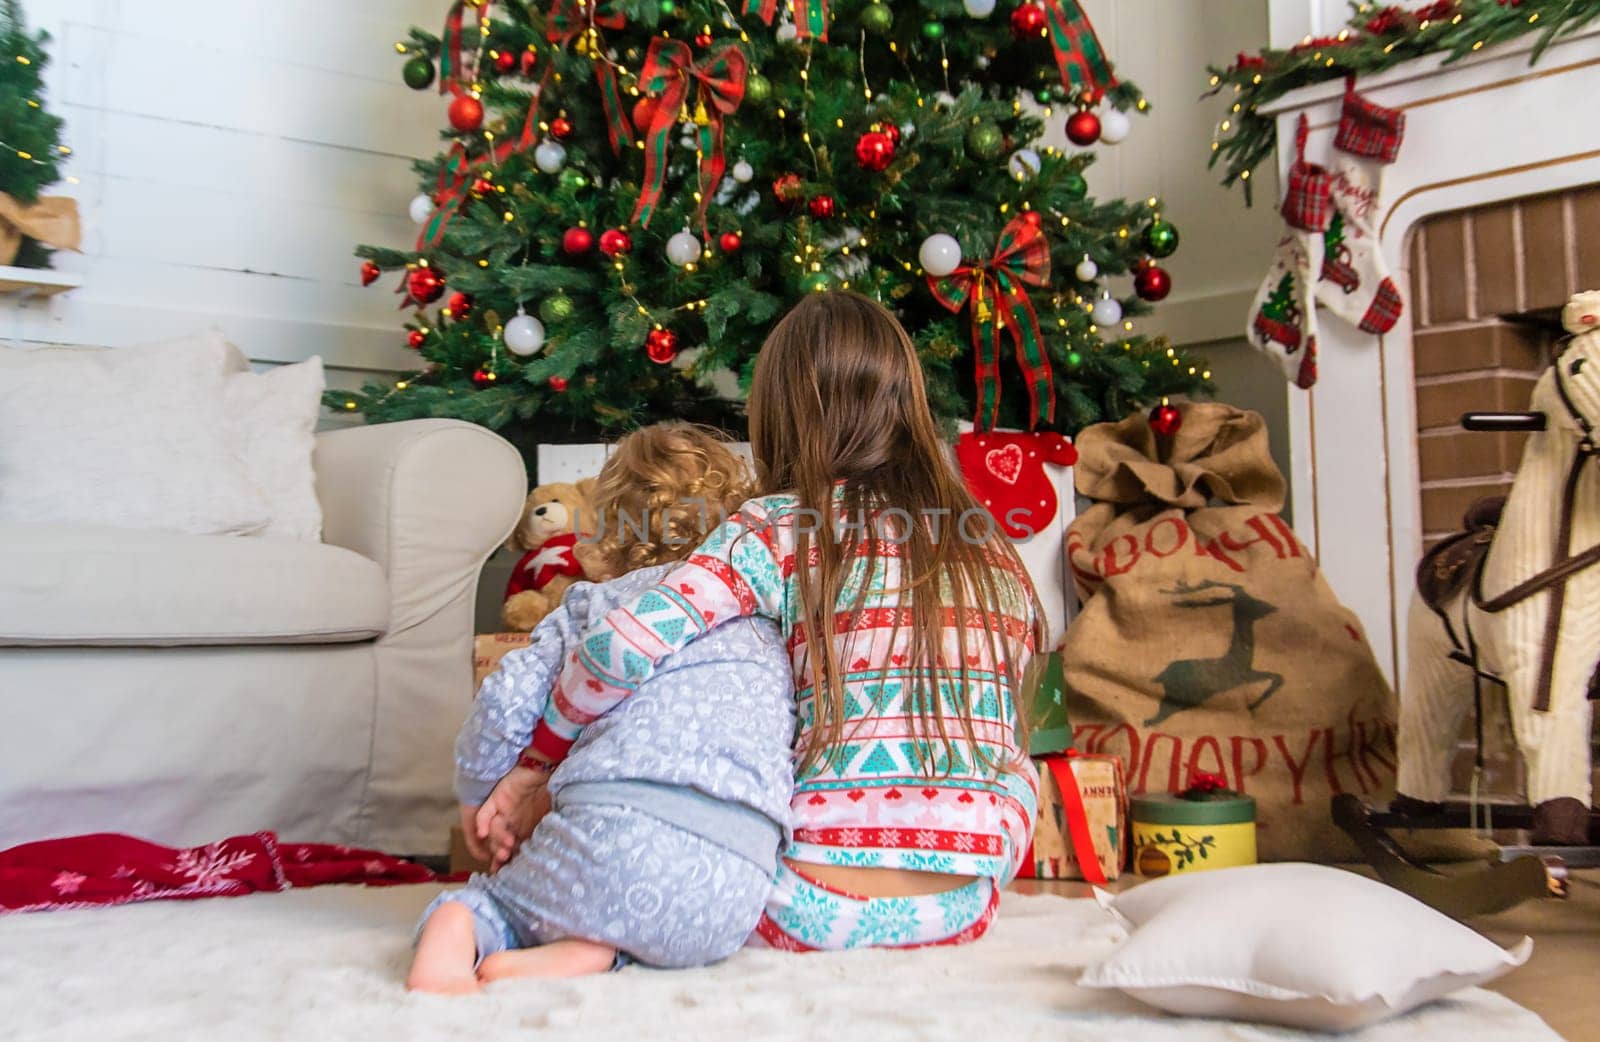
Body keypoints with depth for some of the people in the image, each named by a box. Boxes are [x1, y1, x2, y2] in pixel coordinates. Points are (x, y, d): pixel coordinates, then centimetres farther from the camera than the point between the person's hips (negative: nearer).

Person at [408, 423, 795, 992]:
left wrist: (476, 797, 31)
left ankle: (451, 934, -13)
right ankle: (591, 952, -9)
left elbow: (508, 699, 9)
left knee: (488, 899, 24)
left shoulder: (592, 604, 18)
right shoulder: (769, 629, 28)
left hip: (614, 823, -1)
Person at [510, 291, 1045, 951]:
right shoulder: (992, 549, 9)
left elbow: (623, 646, -16)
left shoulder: (780, 530, -5)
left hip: (817, 912, -1)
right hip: (964, 916, 2)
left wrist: (538, 760, 0)